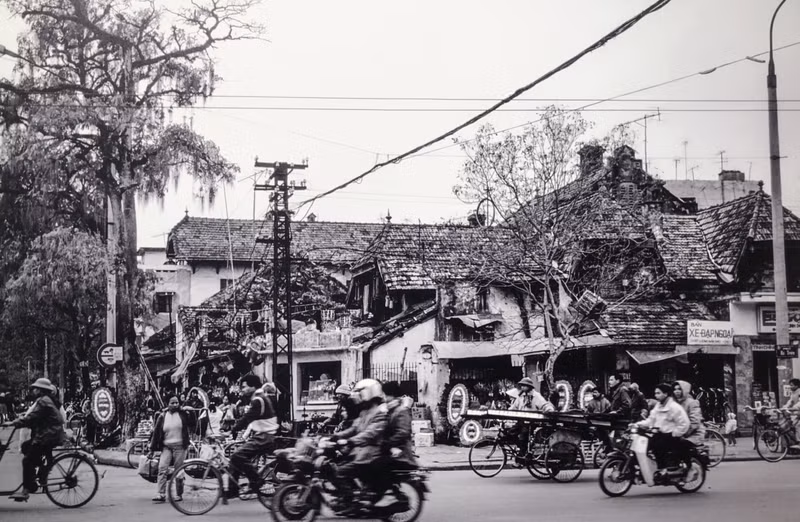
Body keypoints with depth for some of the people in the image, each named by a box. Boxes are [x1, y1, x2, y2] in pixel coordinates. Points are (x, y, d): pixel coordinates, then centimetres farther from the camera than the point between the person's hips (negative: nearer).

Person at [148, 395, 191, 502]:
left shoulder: (183, 414, 2)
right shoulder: (162, 416, 5)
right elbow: (156, 433, 7)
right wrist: (152, 450, 6)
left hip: (180, 446, -2)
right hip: (166, 446, 2)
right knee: (162, 469, -11)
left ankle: (179, 494, 13)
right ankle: (161, 494, -12)